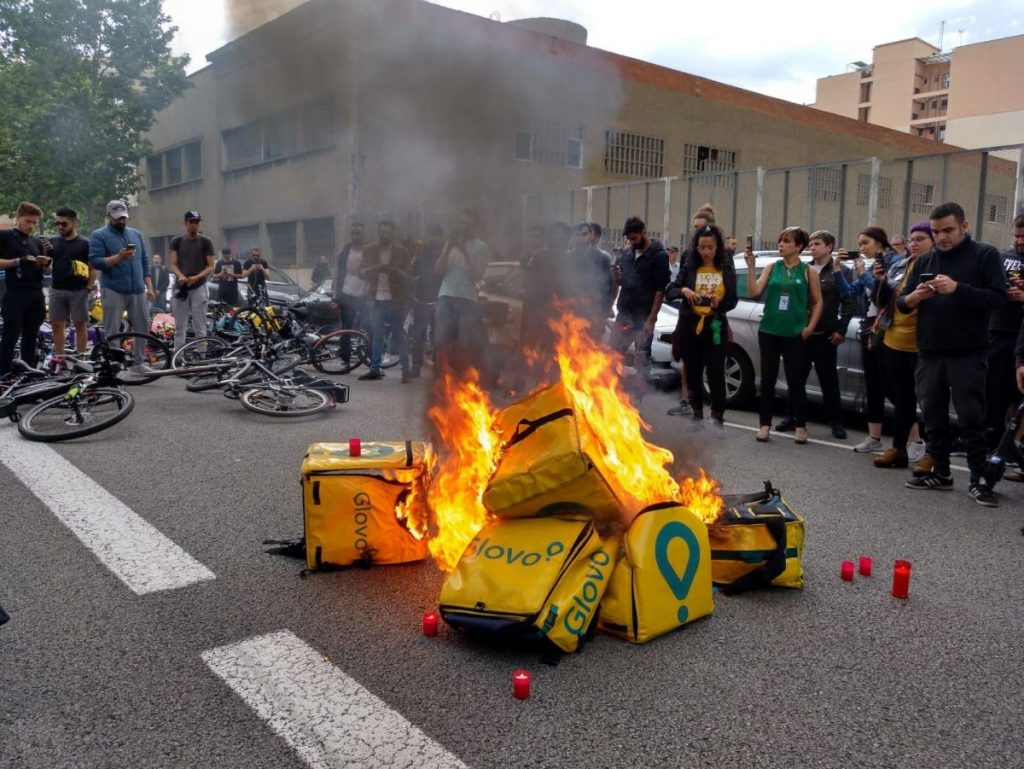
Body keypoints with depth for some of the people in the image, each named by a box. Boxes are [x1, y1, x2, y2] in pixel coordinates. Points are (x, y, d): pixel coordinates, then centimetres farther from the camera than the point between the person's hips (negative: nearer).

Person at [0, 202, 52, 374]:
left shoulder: (37, 242, 16)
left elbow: (48, 272, 13)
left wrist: (46, 261, -8)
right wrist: (19, 261, -17)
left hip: (36, 295, 5)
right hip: (15, 294, -5)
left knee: (31, 336, 9)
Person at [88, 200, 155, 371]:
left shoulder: (136, 234, 15)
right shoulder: (99, 236, 0)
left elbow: (145, 262, 15)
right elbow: (94, 261, -9)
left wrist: (149, 287, 9)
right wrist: (118, 257, -23)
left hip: (138, 290, 5)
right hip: (113, 291, -5)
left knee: (142, 328, 8)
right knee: (112, 332, -1)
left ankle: (139, 362, 18)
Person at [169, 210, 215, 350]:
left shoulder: (206, 241, 1)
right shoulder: (177, 240, 7)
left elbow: (211, 267, -2)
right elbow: (173, 264, 2)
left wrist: (196, 277, -19)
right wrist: (180, 276, -20)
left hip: (199, 288, -2)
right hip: (180, 288, 2)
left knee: (199, 328, -2)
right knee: (179, 327, 6)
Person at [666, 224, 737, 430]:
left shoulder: (727, 268, 3)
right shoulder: (689, 267, 2)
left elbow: (733, 300, 3)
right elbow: (670, 291, -3)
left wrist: (718, 304, -17)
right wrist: (683, 290, -24)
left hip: (716, 326, -1)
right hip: (690, 325, 1)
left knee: (716, 372, -8)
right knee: (693, 372, 8)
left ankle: (717, 417, -2)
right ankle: (697, 414, 21)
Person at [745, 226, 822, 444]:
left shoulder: (808, 271, 1)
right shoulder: (772, 268, 5)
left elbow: (818, 302, 7)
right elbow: (753, 292, -5)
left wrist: (809, 327, -2)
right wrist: (751, 266, -13)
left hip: (794, 335, -2)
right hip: (768, 331, 2)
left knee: (795, 381, 2)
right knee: (767, 379, 5)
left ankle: (800, 426, 13)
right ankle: (765, 424, 13)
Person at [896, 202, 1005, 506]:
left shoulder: (986, 255, 0)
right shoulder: (924, 261, 13)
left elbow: (998, 298, -10)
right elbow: (901, 302, 11)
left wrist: (958, 289, -24)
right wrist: (913, 297, -11)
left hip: (967, 355, -5)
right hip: (929, 354, 5)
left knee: (972, 420, -2)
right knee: (933, 418, 10)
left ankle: (978, 480, 6)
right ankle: (940, 472, 21)